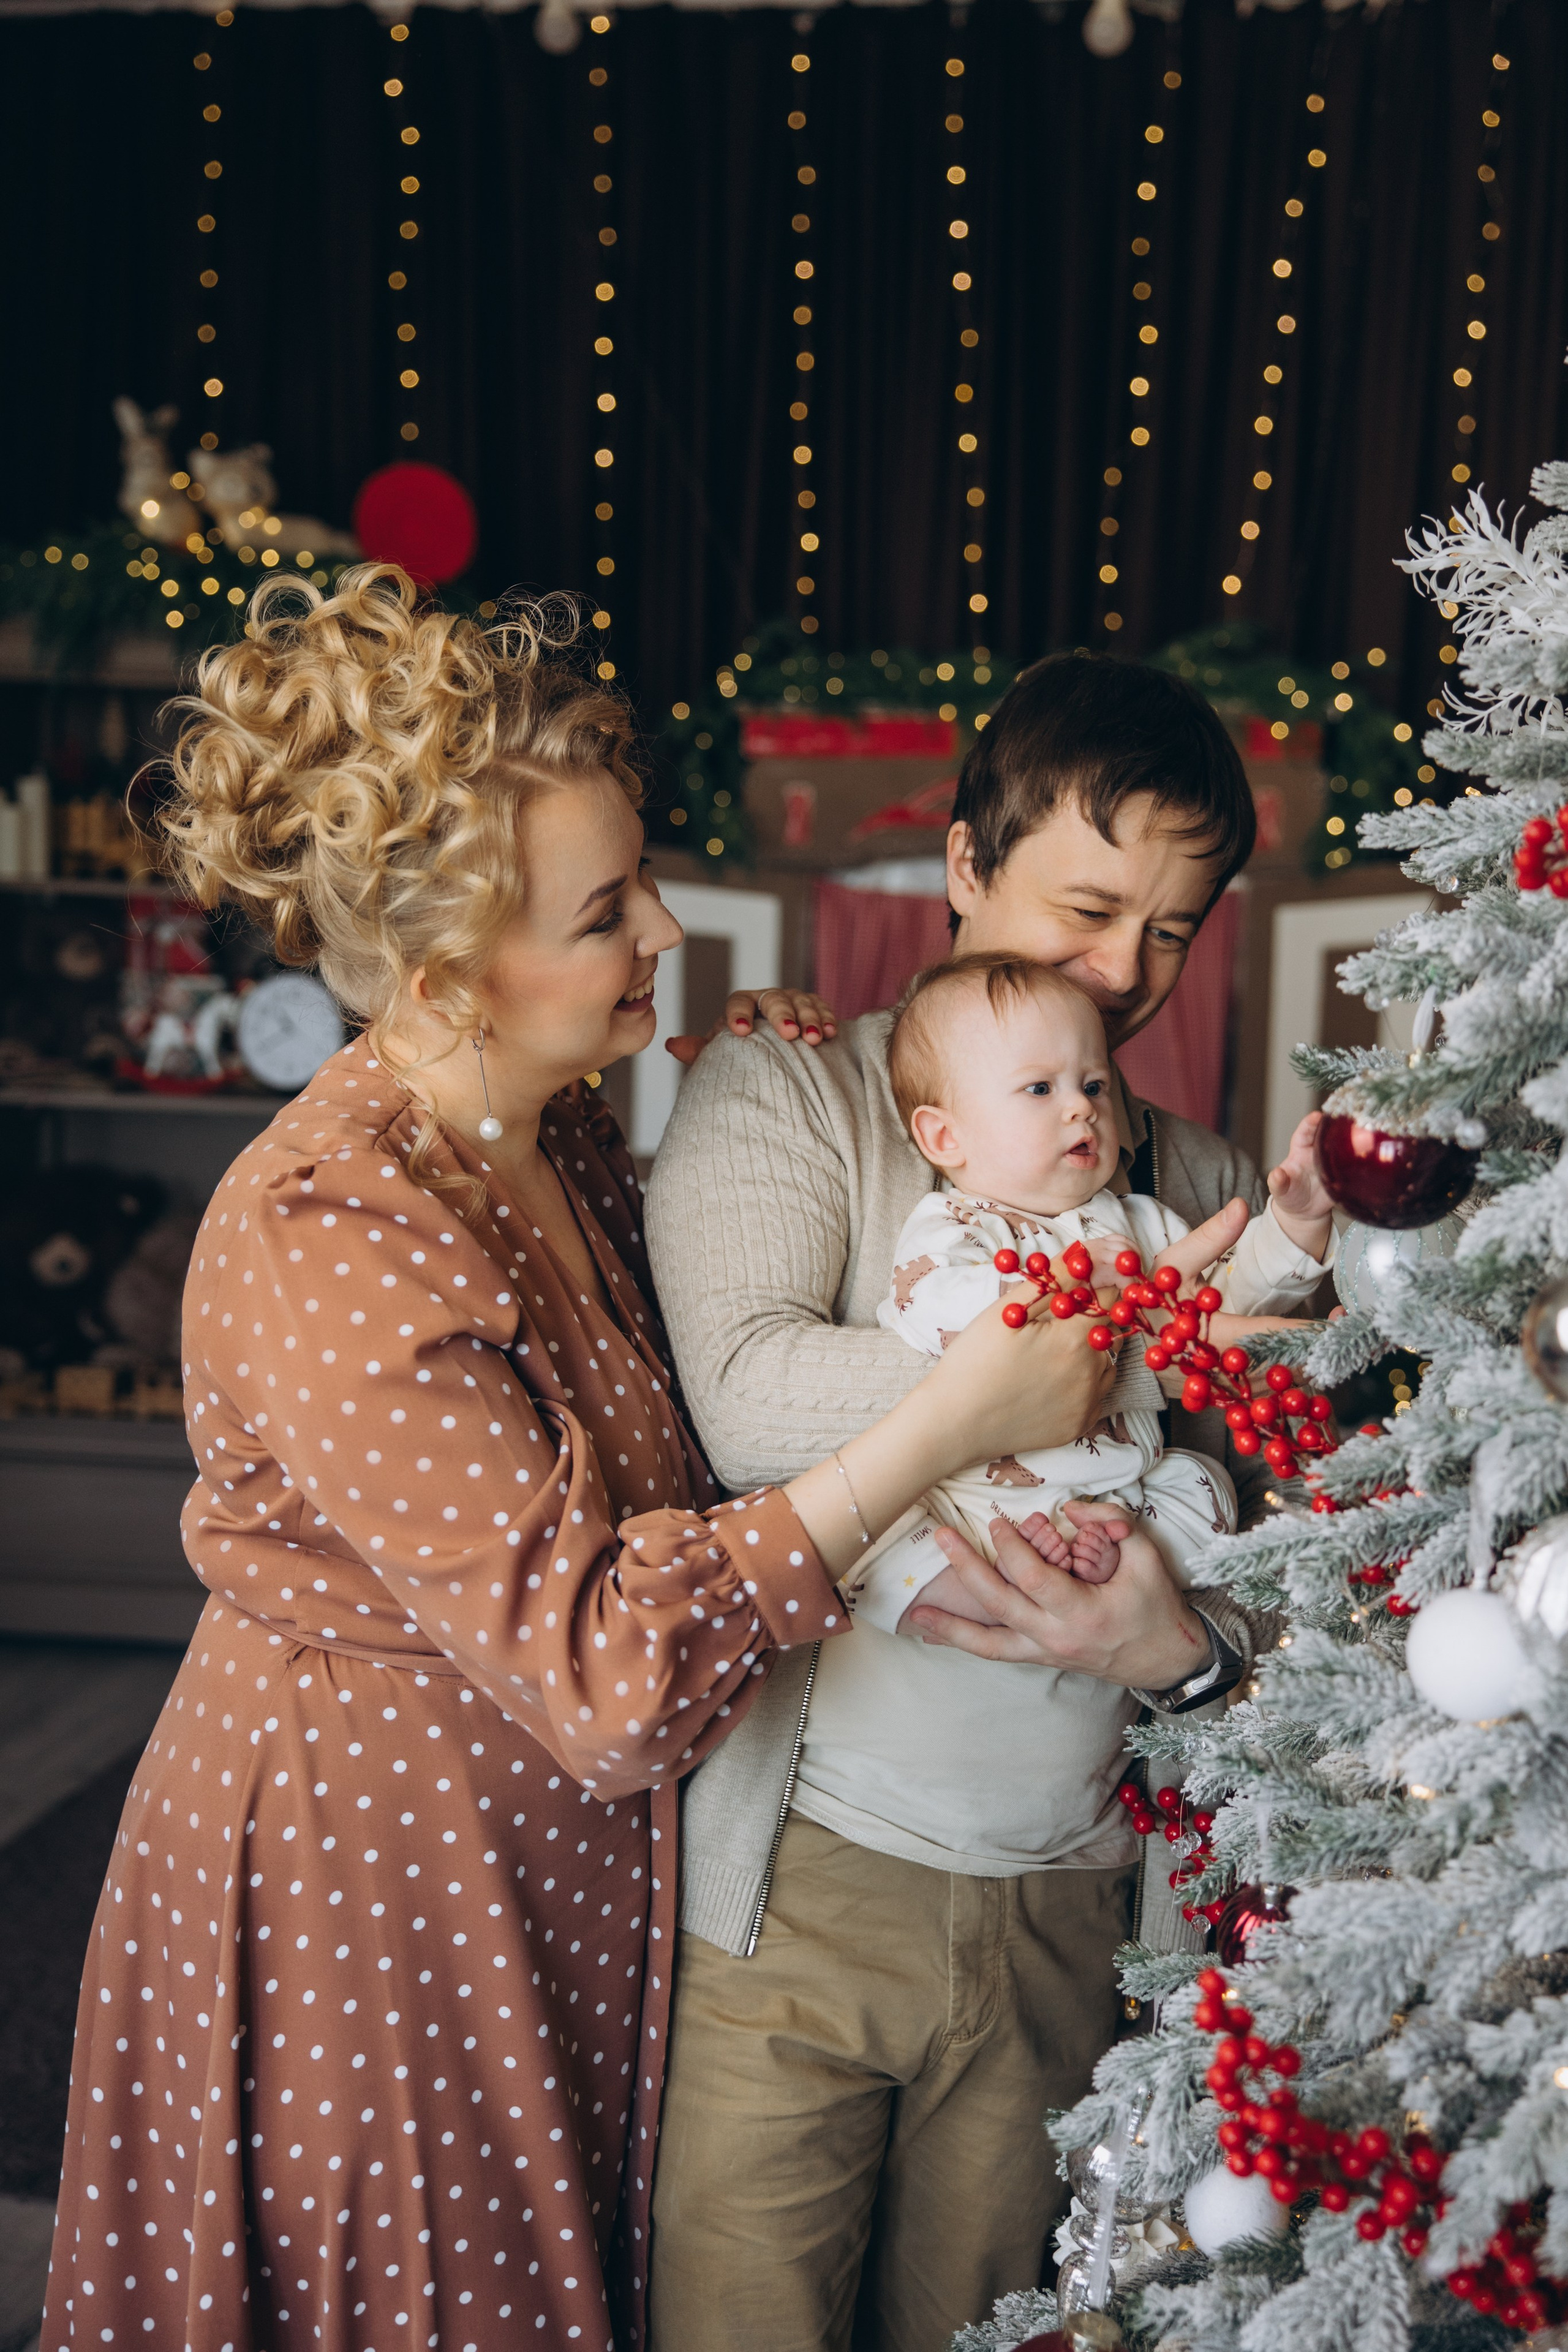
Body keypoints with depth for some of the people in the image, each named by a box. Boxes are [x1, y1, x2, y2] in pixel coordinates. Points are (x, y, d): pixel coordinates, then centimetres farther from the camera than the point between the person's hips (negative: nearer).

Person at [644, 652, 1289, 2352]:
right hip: (799, 1887, -3)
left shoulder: (1204, 1191, 12)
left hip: (1068, 1907, 4)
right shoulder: (785, 1092, -1)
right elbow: (748, 1396, -20)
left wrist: (1189, 1647, -13)